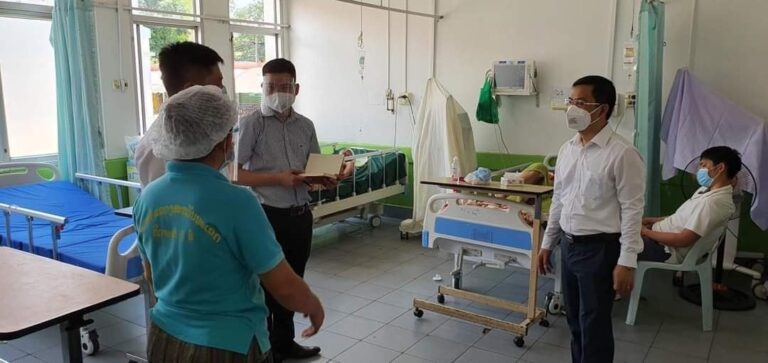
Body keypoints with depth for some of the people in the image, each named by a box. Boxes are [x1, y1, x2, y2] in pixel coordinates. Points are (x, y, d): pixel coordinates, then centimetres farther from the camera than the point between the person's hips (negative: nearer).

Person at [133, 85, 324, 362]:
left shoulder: (147, 197, -6)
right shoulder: (235, 202, -25)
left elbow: (151, 276, 9)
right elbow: (284, 287, -18)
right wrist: (314, 308, 1)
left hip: (165, 339, 6)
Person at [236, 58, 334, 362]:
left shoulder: (306, 126, 7)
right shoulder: (252, 124, -9)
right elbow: (235, 174, -13)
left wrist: (326, 180, -8)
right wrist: (279, 178, -22)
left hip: (300, 214, 6)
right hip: (267, 215, -6)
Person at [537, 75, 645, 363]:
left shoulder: (622, 153, -15)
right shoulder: (567, 149, 6)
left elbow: (632, 211, -15)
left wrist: (627, 262, -17)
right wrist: (547, 243, 15)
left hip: (599, 248, -7)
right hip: (568, 245, 7)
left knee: (594, 326, 4)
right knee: (575, 321, 18)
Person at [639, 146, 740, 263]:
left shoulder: (712, 202, -25)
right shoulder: (709, 190, 6)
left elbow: (683, 240, -26)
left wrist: (646, 232, -17)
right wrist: (654, 220, 7)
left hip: (667, 251, -10)